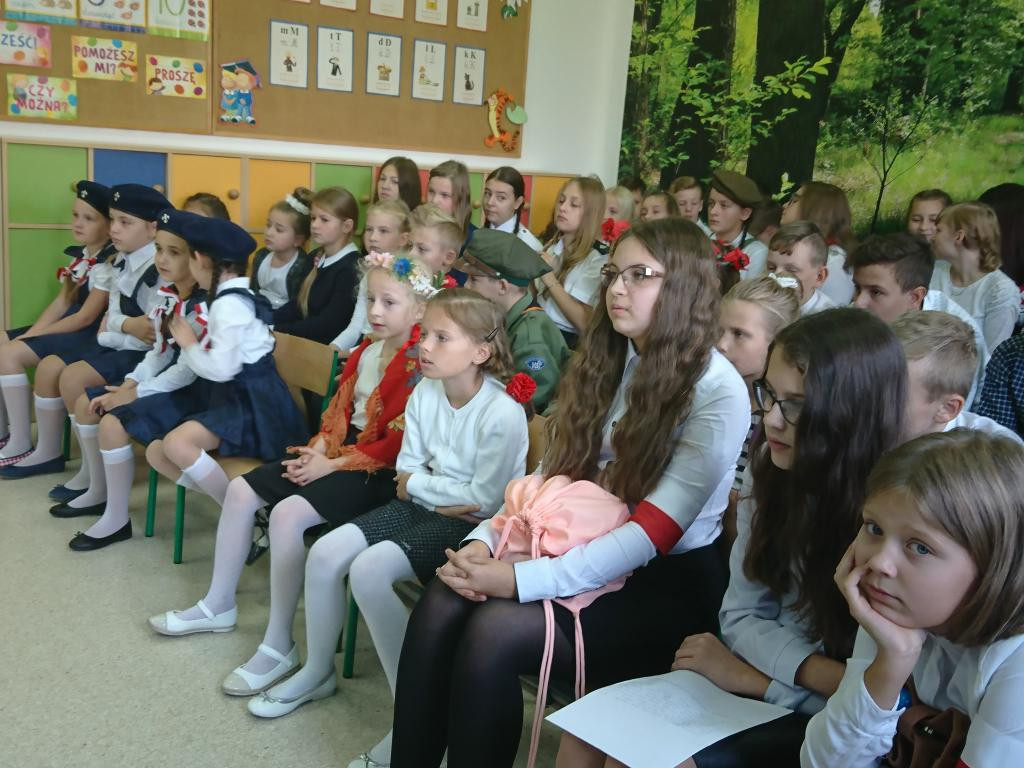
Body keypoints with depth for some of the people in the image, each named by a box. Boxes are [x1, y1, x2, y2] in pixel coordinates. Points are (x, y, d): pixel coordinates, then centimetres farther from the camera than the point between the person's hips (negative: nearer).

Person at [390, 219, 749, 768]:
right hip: (584, 553, 6)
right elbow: (551, 477, 7)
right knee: (442, 602, -20)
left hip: (666, 580, -6)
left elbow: (653, 533, -21)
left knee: (496, 629, -28)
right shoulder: (608, 362, 9)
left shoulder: (718, 392, -14)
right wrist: (484, 541, -12)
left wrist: (521, 579, -28)